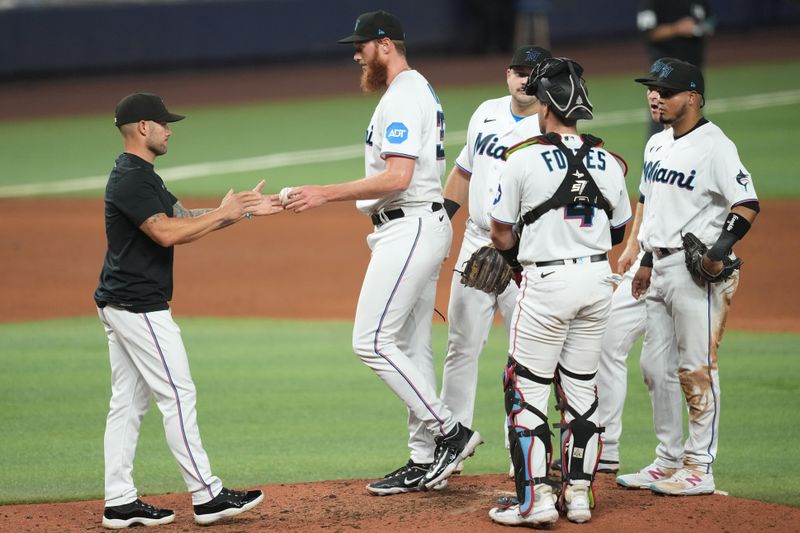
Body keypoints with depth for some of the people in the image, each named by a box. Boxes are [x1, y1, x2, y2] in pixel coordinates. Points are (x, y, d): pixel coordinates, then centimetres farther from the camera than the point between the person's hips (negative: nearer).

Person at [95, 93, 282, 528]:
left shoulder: (140, 177, 17)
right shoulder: (131, 179, -17)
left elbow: (184, 218, 18)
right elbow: (167, 232, -26)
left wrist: (244, 210, 10)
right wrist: (223, 214, -16)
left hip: (119, 305, 11)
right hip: (140, 307, -11)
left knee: (128, 402, 9)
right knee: (177, 396, -6)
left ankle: (120, 504, 10)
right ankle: (207, 496, -4)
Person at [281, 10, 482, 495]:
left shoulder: (402, 97, -15)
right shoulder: (422, 91, 19)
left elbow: (398, 177, -25)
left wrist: (327, 194, -22)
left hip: (410, 227, -11)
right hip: (426, 224, 11)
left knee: (372, 340, -12)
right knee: (412, 346, 11)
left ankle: (448, 431, -10)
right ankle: (426, 462, 13)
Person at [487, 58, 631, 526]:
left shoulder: (524, 159, -11)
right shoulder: (608, 164, 3)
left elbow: (501, 234, -5)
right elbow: (619, 231, 14)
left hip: (547, 282, -5)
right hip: (598, 281, 5)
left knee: (527, 389, 1)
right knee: (582, 387, 14)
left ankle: (535, 500, -5)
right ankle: (579, 495, 17)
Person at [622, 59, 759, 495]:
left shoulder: (714, 145, -12)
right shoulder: (662, 144, 15)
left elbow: (747, 203, -18)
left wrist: (721, 248, -29)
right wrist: (647, 260, 22)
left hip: (697, 271, -9)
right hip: (661, 268, 9)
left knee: (697, 369, -6)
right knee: (656, 365, 12)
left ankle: (700, 468, -1)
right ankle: (668, 461, 22)